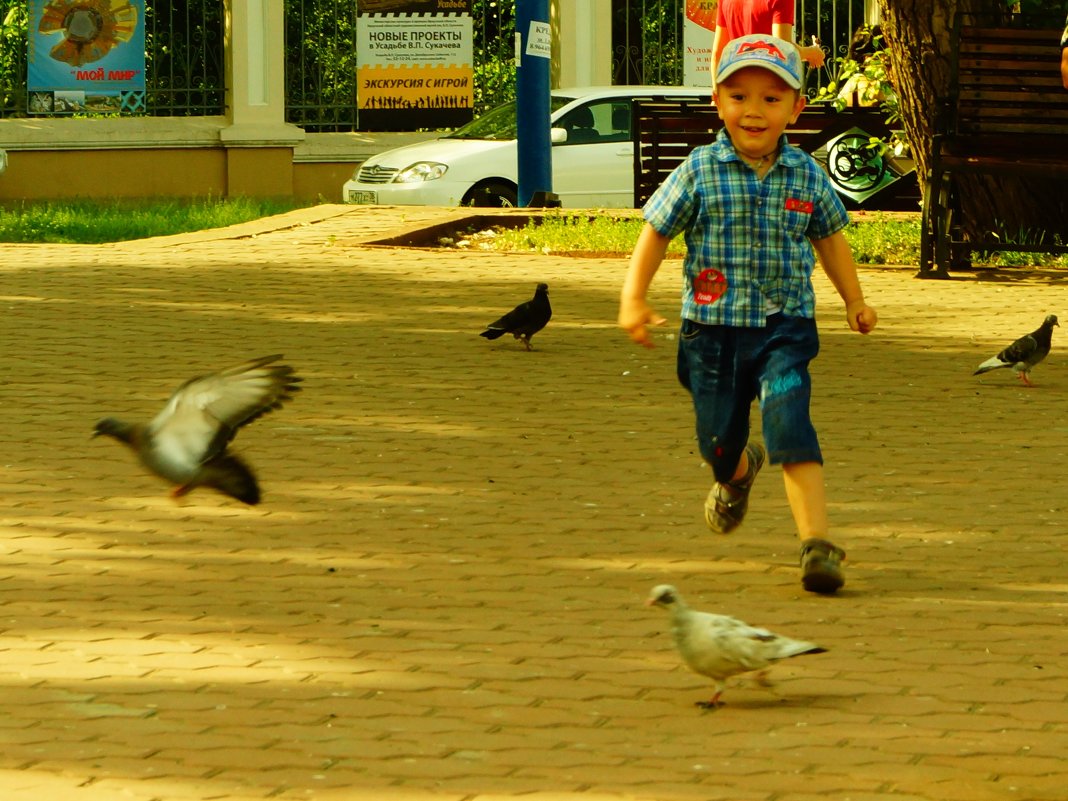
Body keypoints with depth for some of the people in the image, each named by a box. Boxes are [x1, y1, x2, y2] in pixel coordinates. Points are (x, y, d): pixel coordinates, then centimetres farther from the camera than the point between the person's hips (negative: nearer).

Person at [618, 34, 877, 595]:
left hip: (785, 329, 0)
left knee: (788, 419, -22)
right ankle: (739, 472, 50)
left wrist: (854, 300, 20)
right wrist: (633, 297, -9)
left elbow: (829, 238, 18)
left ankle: (815, 541, -25)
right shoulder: (699, 172, -6)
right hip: (713, 330, 0)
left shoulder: (807, 176, 1)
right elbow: (655, 233, 1)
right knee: (718, 443, 11)